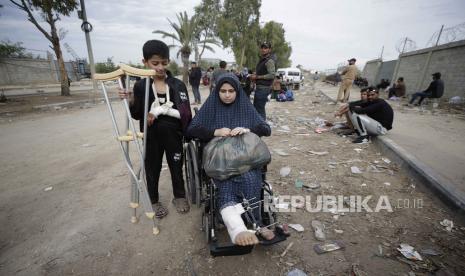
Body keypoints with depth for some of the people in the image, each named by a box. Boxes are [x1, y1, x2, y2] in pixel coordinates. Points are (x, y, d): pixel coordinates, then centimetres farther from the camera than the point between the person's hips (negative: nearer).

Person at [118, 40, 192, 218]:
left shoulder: (178, 85, -5)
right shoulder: (140, 86, -3)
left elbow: (185, 114, -11)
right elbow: (137, 115, 2)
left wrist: (160, 110, -21)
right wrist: (131, 101, -17)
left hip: (173, 135, 0)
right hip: (151, 136, 1)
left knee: (176, 166, 14)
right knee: (152, 169, 14)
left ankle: (179, 196, 38)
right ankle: (154, 201, 37)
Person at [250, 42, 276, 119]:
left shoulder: (270, 61, -13)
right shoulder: (262, 59, 17)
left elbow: (272, 75, -22)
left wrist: (257, 77, -19)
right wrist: (255, 76, 10)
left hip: (263, 88, -11)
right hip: (259, 87, 11)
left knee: (260, 109, -10)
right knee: (256, 107, 19)